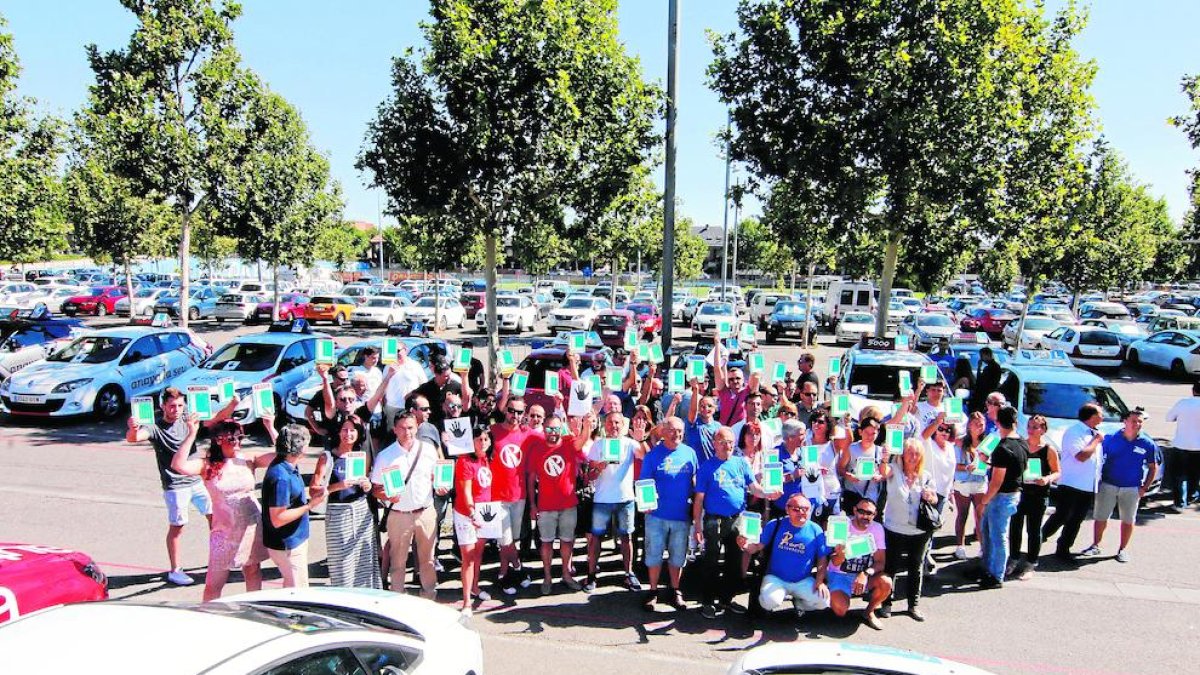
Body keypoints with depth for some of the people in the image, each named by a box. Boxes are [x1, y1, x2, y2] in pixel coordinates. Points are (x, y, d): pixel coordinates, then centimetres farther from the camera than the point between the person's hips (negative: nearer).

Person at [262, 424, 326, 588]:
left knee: (291, 587, 24)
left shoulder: (288, 467, 2)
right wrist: (310, 505, -25)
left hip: (295, 539, 10)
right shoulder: (281, 477, -28)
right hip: (287, 545, -10)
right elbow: (277, 519, -27)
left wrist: (308, 495, 1)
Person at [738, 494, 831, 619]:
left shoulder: (815, 530, -2)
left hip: (804, 581, 2)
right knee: (769, 602, -30)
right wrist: (746, 545, -28)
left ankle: (798, 602, 14)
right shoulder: (775, 525, -5)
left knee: (823, 601, -20)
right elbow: (757, 546, -6)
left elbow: (822, 559, 2)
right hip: (775, 579, -2)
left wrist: (820, 581, -11)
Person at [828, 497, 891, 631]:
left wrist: (866, 573, -30)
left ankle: (869, 612, 1)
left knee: (886, 583, -28)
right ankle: (837, 596, 12)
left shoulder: (877, 528, -7)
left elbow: (880, 562, -9)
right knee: (840, 609, -27)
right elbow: (834, 562, -15)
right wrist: (840, 556, -41)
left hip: (865, 575, 3)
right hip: (840, 575, -3)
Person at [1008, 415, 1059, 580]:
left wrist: (1047, 478, -21)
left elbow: (1057, 472, -1)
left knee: (1034, 530, 6)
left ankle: (1030, 564, 18)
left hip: (1038, 495, -3)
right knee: (1015, 527, 8)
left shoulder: (1049, 450, -5)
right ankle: (1013, 560, 24)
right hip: (1019, 492, 3)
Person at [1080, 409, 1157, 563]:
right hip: (1108, 485, 0)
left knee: (1128, 520, 9)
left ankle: (1123, 549, 23)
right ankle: (1095, 546, 18)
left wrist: (1145, 487, -1)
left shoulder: (1148, 444, -4)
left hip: (1131, 489, 1)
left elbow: (1153, 468, 6)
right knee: (1100, 517, 5)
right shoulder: (1110, 438, -6)